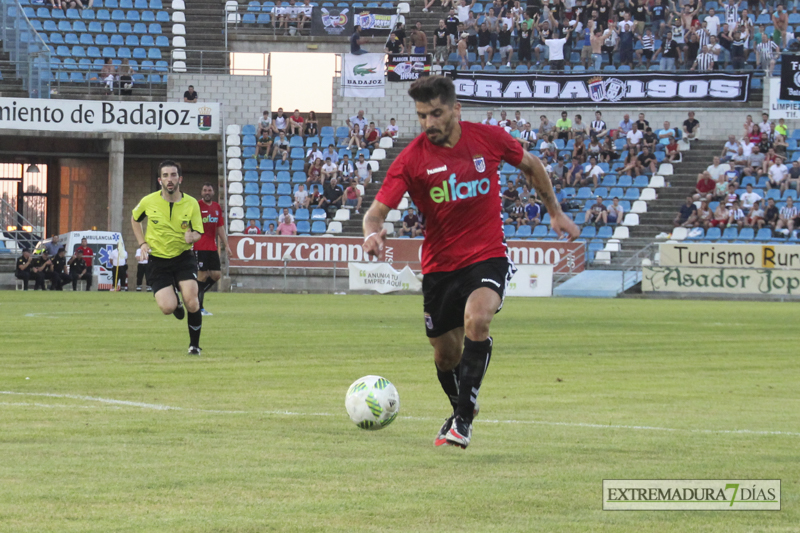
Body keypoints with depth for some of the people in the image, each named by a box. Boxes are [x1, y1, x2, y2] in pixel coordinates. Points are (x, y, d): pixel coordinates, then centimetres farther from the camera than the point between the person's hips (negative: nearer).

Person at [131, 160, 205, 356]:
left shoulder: (191, 203, -6)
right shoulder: (148, 202, -6)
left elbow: (198, 233, 1)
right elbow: (134, 219, 15)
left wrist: (192, 236, -23)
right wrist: (142, 243, 5)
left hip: (183, 258, 0)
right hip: (158, 260, 0)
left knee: (191, 303, -18)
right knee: (167, 308, -16)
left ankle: (194, 345, 5)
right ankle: (175, 300, 25)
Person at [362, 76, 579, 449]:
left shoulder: (489, 139, -7)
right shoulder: (412, 159, -10)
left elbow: (531, 166, 14)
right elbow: (377, 210, -16)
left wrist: (555, 212, 17)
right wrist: (372, 233, -39)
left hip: (488, 257, -2)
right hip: (440, 266, 2)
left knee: (477, 320, -29)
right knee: (446, 355, 10)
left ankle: (463, 419, -22)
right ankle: (460, 411, 42)